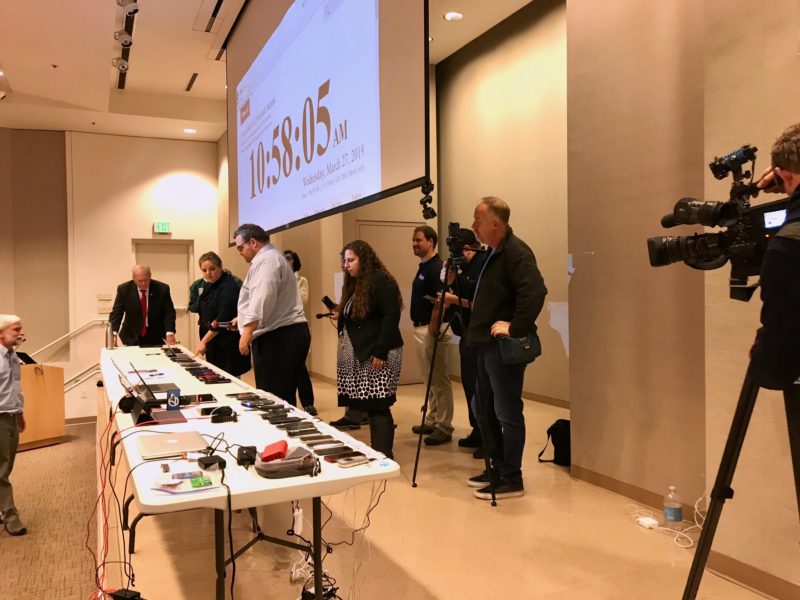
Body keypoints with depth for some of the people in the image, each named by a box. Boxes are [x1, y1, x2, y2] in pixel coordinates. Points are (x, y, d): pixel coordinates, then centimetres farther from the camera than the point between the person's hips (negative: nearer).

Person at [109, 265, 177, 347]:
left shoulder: (162, 289, -8)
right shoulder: (124, 289, -6)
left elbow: (169, 312, -8)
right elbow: (116, 313, -8)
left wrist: (169, 333, -24)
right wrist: (113, 333, -24)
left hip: (155, 338, 0)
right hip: (131, 338, 0)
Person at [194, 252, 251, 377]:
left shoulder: (228, 287, -17)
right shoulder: (208, 286, 12)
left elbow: (223, 319, -22)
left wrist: (204, 340, -18)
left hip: (228, 344, -9)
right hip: (213, 341, 9)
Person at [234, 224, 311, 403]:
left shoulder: (266, 260, -9)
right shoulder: (273, 258, 25)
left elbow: (262, 298, -24)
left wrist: (247, 331, -26)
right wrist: (243, 318, 35)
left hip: (277, 337, -11)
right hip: (290, 333, 11)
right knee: (283, 398, 10)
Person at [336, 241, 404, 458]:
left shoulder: (380, 280, -10)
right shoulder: (354, 283, 17)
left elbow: (391, 316, -18)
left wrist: (381, 352, -22)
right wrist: (340, 315, 5)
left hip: (378, 354, -8)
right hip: (359, 353, 8)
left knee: (377, 406, -6)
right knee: (367, 406, 7)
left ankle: (384, 456, 4)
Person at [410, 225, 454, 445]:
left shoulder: (436, 267, -14)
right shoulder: (423, 267, 16)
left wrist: (434, 329, -24)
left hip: (432, 330, -10)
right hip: (420, 329, 10)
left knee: (439, 380, -4)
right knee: (430, 380, 16)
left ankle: (444, 427, 2)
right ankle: (432, 420, 26)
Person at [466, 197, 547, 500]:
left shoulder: (516, 253, -15)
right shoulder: (493, 253, 16)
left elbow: (535, 292, -29)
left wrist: (515, 328, -25)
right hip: (485, 344, 11)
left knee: (507, 413, -2)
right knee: (482, 408, 17)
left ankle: (511, 479, 9)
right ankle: (496, 468, 29)